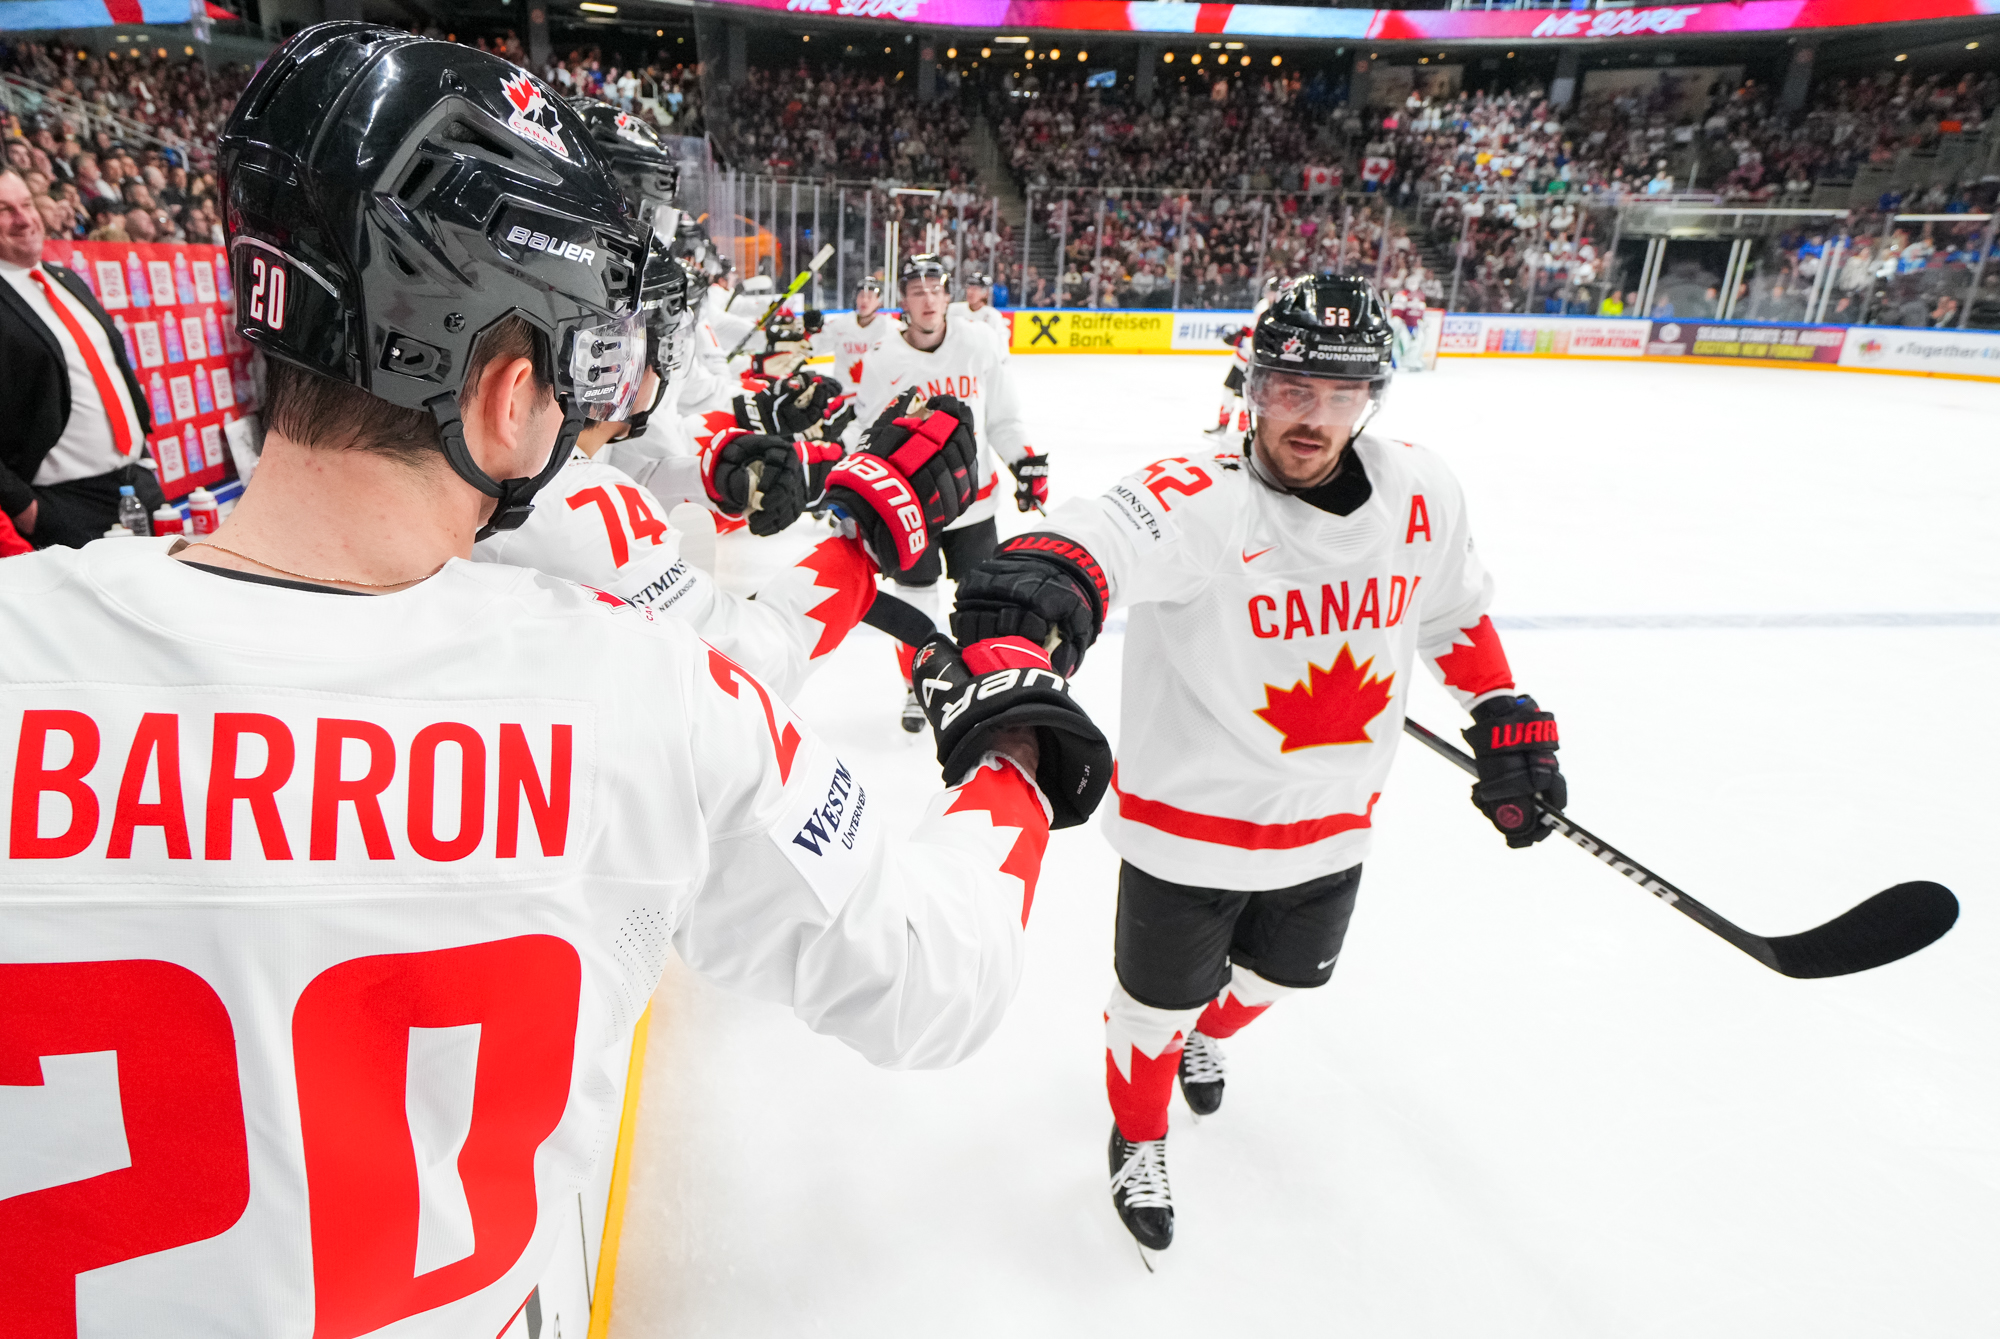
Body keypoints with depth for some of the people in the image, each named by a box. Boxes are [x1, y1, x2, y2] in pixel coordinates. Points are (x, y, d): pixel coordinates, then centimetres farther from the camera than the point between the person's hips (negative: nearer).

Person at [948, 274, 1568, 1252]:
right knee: (1160, 1000, 14)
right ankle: (1139, 1138, 48)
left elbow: (1455, 613, 10)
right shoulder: (1203, 502, -27)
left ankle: (1201, 1037, 66)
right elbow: (1110, 533, -49)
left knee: (1281, 976, 30)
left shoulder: (1422, 494, -8)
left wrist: (1509, 725, 10)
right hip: (1189, 822, -5)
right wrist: (1049, 573, -71)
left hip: (1332, 822, 6)